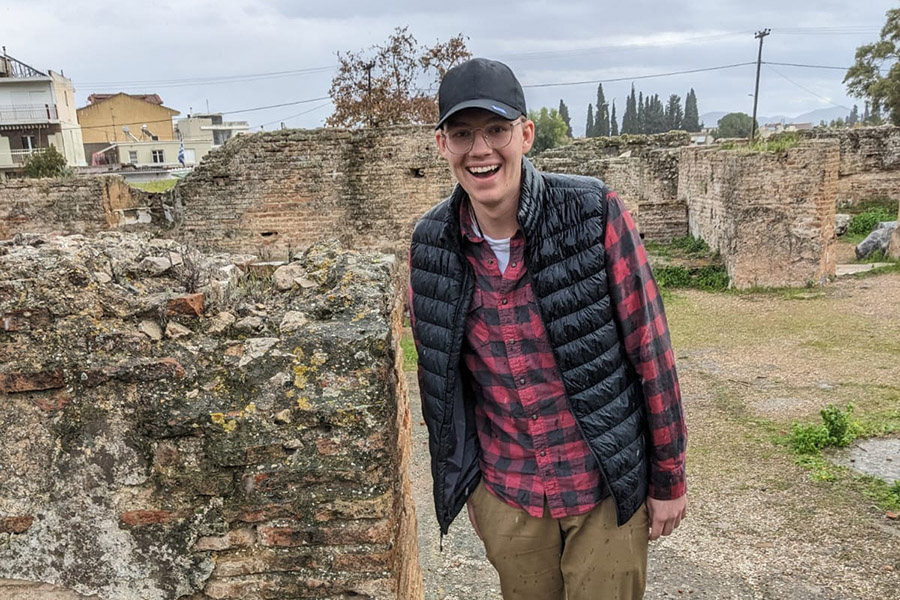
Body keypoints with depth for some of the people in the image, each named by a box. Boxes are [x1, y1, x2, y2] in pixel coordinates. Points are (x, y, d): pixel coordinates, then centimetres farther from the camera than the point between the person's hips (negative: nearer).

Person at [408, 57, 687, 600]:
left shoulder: (594, 213, -16)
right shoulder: (430, 244, -7)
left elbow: (650, 349, -10)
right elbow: (440, 377, 5)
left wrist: (669, 478, -3)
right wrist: (465, 482, 12)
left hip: (607, 489, -2)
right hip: (505, 493, 3)